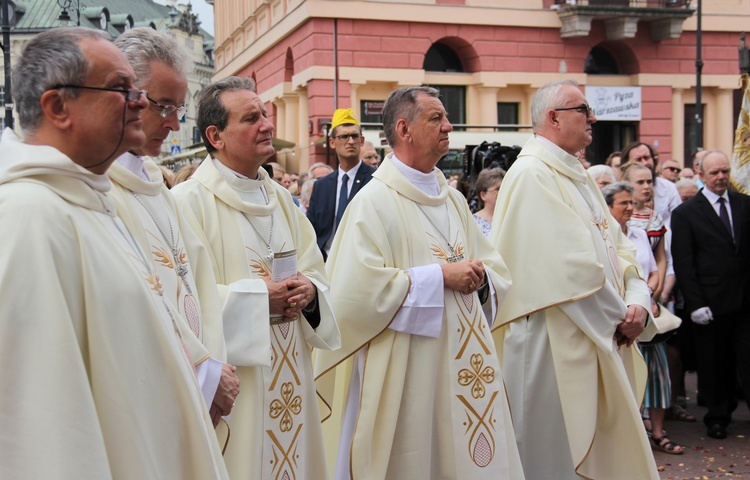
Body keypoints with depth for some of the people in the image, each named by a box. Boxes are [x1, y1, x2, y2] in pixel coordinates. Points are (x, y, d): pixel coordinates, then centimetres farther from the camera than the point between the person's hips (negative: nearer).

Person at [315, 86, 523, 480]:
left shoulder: (453, 200, 13)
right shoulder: (374, 202, -10)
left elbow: (494, 267, 17)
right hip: (409, 373, -7)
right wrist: (440, 276, -18)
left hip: (465, 365, 7)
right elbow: (359, 288, -20)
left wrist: (480, 277, -6)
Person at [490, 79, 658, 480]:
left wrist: (639, 302, -4)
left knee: (599, 444, 16)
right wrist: (618, 316, -12)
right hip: (556, 343, -9)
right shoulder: (531, 174, -15)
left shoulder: (579, 176, 15)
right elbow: (572, 265, -21)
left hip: (602, 338, 9)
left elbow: (617, 246, 12)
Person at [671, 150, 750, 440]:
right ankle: (718, 416, 25)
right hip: (711, 303, -2)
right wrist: (695, 304, -11)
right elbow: (683, 263, -5)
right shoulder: (686, 213, -1)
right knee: (714, 364, 9)